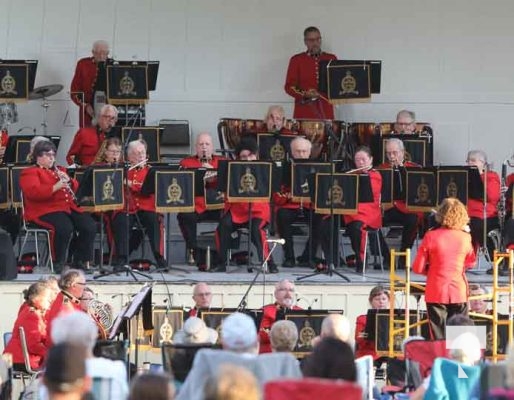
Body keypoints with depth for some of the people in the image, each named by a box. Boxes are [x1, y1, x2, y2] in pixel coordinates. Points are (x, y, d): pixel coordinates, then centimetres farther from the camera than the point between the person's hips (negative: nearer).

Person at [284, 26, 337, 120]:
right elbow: (289, 86, 3)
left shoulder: (331, 59, 12)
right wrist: (305, 94, -14)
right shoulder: (296, 60, 7)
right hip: (304, 113, -1)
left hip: (325, 112, 1)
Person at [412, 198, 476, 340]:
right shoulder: (465, 237, -2)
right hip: (459, 293, 2)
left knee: (439, 338, 2)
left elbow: (417, 268, -7)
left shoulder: (431, 236, -10)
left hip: (436, 293, -2)